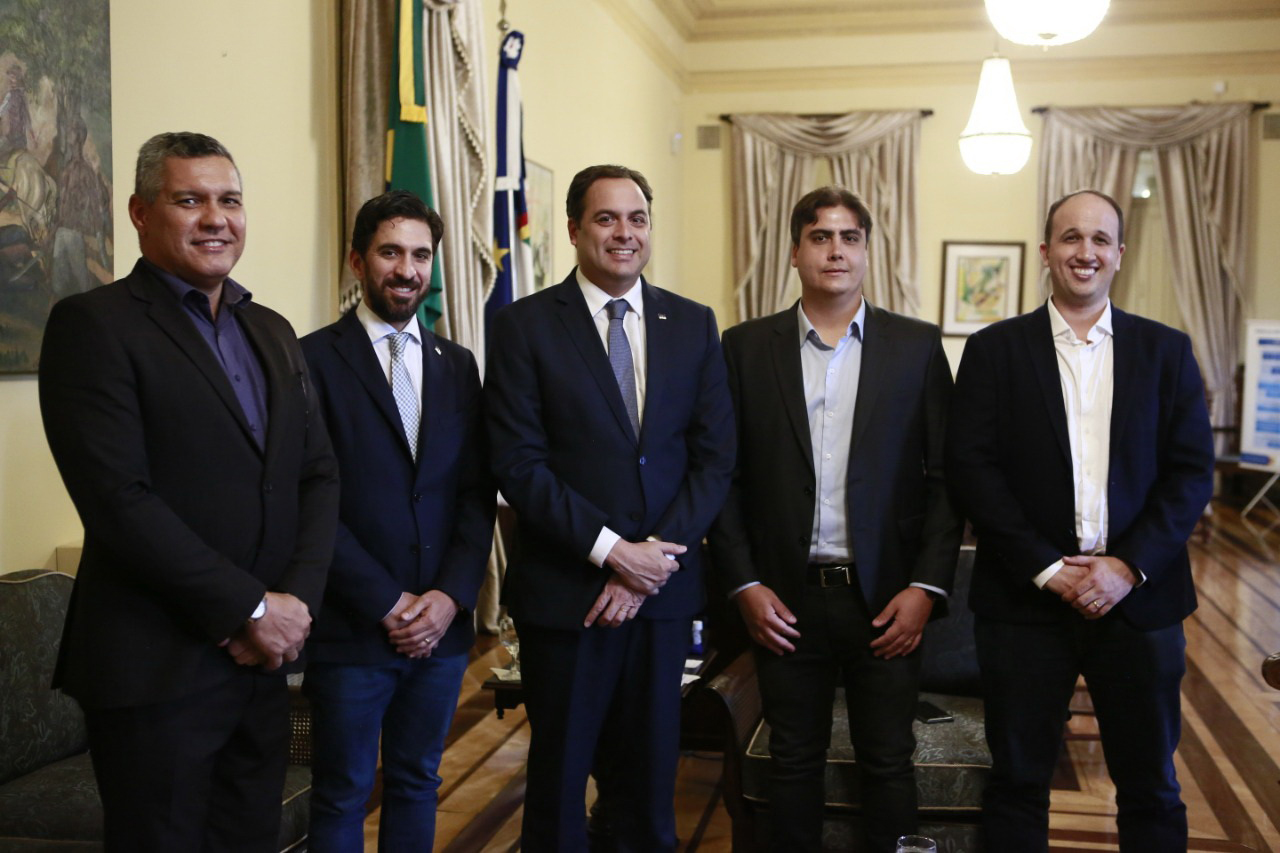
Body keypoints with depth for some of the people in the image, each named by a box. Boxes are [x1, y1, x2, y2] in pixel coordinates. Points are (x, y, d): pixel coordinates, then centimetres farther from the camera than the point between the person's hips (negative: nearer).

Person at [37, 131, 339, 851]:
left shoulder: (273, 332, 14)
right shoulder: (93, 325, -8)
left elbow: (320, 475, 10)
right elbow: (117, 500, -17)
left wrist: (295, 601, -6)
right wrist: (250, 606, -15)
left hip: (265, 658, 6)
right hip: (158, 668, -6)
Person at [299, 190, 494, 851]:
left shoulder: (456, 365, 10)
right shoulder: (314, 360, -6)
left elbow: (476, 492, 7)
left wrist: (450, 597, -6)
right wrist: (387, 603, -13)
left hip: (443, 625, 4)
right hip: (351, 629, -4)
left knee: (417, 784, 15)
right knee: (342, 798, 9)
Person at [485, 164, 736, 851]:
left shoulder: (693, 325, 6)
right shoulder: (525, 325, -3)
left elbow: (715, 459, 1)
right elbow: (519, 465, -10)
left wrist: (652, 563, -9)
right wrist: (612, 551, -15)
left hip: (662, 588, 3)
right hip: (564, 592, -3)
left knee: (650, 776, 14)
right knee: (559, 775, 11)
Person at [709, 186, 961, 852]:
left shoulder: (918, 346, 3)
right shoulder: (746, 347, 3)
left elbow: (945, 475, 1)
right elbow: (725, 477, 2)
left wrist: (927, 586, -7)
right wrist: (744, 584, -5)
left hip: (886, 599, 0)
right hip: (784, 599, 0)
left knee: (888, 763, 9)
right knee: (793, 762, 12)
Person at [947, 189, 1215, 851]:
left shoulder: (1166, 351, 7)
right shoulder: (994, 349, 2)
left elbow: (1191, 472, 2)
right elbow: (970, 467, -5)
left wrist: (1130, 566, -11)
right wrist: (1046, 568, -12)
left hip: (1139, 597, 2)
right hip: (1026, 598, -1)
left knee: (1152, 787, 12)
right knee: (1017, 781, 9)